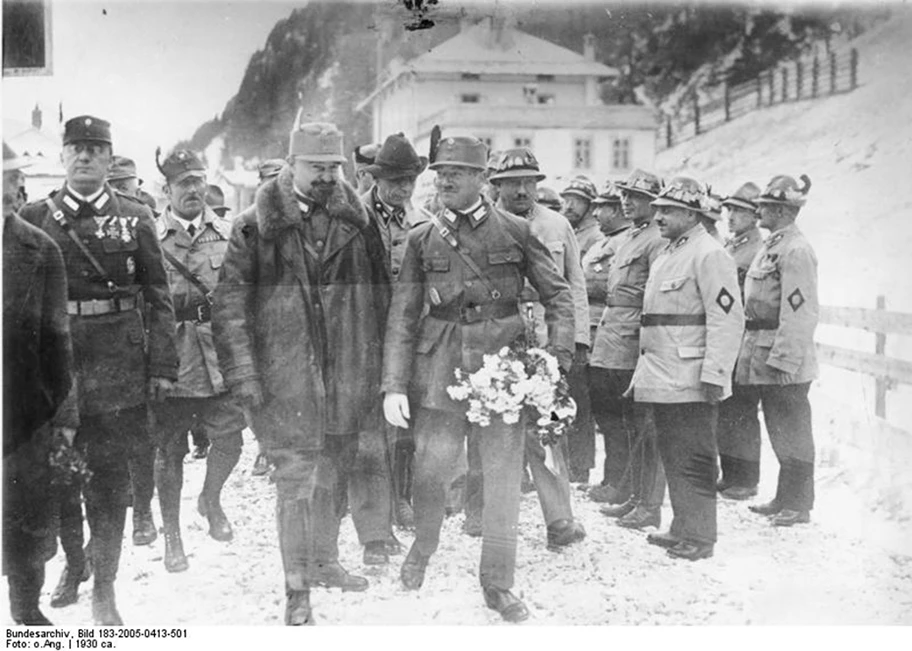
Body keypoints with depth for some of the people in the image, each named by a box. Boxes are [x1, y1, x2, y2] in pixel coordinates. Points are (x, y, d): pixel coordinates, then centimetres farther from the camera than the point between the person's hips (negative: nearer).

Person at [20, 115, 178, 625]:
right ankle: (72, 560, 35)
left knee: (111, 478, 3)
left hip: (120, 366, -1)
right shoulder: (35, 218, 5)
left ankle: (104, 591, 14)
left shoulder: (135, 218, 4)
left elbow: (159, 296, 3)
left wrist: (163, 366, -4)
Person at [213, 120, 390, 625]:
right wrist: (243, 374, -11)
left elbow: (380, 297, 11)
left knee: (334, 476, 16)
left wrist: (379, 369, 8)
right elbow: (229, 305, -5)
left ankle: (324, 561, 35)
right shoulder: (256, 225, -3)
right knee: (295, 479, -2)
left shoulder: (358, 223, 6)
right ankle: (297, 588, 10)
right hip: (286, 376, -4)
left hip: (348, 375, 4)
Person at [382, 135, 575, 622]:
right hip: (440, 366, 1)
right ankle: (422, 550, 35)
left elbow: (558, 294, 6)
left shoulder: (515, 231, 1)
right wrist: (394, 386, -5)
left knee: (504, 477, 4)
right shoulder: (422, 239, 4)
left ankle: (497, 584, 21)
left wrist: (558, 358, -6)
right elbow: (402, 316, 2)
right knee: (429, 472, 4)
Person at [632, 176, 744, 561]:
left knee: (693, 460, -3)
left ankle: (700, 536, 5)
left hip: (690, 381, -9)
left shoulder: (709, 254, -10)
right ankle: (682, 528, 25)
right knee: (672, 457, 15)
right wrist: (643, 371, 21)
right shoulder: (665, 255, 19)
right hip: (661, 379, 9)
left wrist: (714, 374, -22)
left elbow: (728, 318, -18)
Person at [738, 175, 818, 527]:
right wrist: (752, 353, 18)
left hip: (785, 361, -9)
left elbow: (799, 312, -20)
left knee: (791, 430, 0)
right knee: (778, 429, 16)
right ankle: (785, 498, 26)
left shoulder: (796, 250, -15)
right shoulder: (771, 245, 14)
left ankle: (798, 505, 10)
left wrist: (782, 361, -22)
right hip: (763, 356, 9)